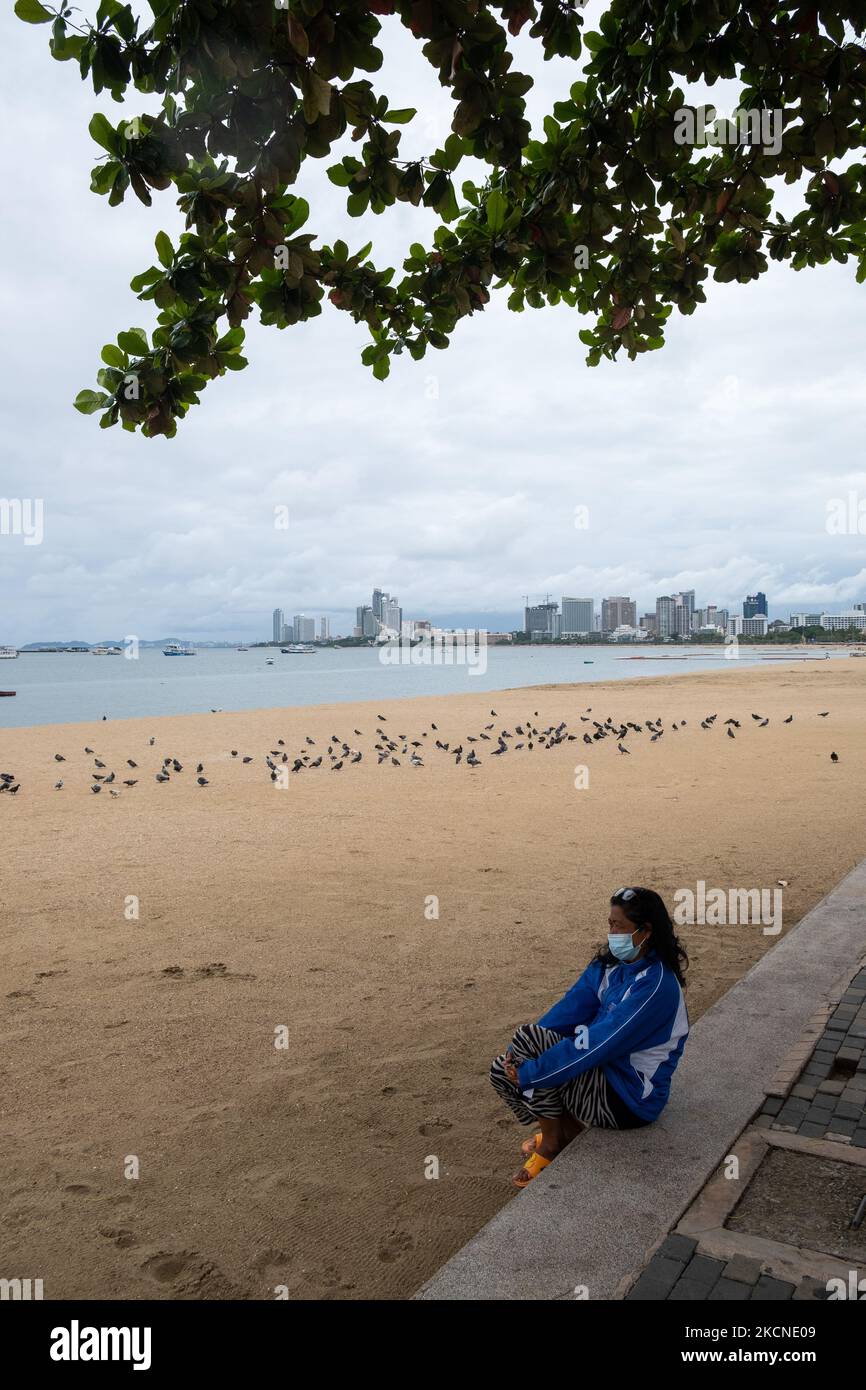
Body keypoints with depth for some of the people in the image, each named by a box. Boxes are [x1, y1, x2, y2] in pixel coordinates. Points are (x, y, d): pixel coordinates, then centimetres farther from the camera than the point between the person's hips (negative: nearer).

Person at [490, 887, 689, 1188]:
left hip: (630, 1100, -8)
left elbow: (599, 1043, -28)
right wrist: (519, 1055, -14)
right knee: (503, 1070, -4)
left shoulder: (656, 985, -24)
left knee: (528, 1037, -21)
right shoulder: (608, 965, 2)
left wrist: (529, 1072, -24)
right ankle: (568, 1130, 13)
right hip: (601, 1073, 8)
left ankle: (550, 1144, -1)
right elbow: (568, 1011, -2)